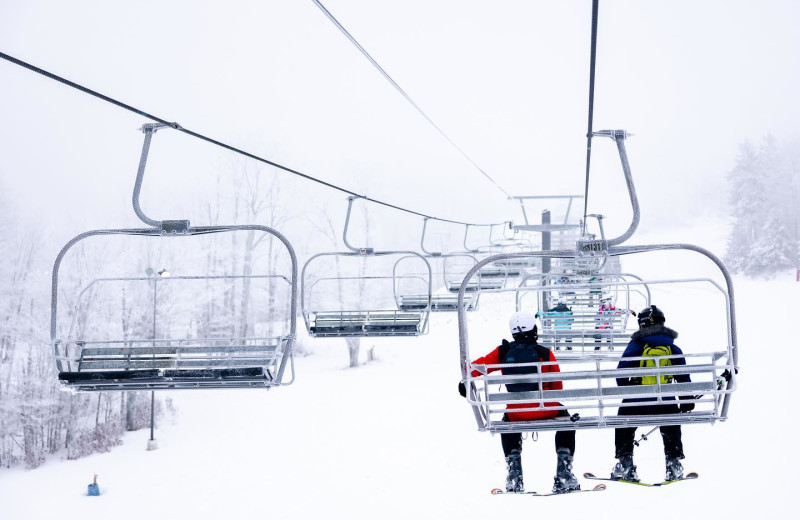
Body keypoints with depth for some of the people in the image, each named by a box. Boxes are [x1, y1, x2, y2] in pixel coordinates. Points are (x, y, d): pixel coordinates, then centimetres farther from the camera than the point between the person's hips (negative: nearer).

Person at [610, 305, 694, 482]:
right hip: (666, 402, 2)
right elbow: (683, 376, 9)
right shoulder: (672, 347, 6)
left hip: (637, 401, -2)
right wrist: (687, 399, 18)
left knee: (624, 429, 17)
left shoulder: (636, 345, -2)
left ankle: (625, 463, 9)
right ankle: (673, 463, 18)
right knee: (671, 431, 25)